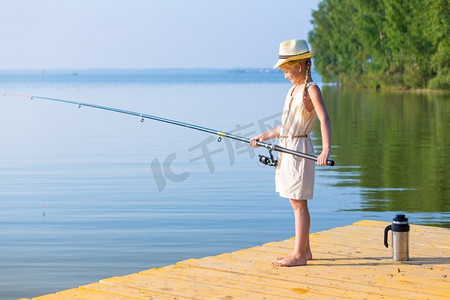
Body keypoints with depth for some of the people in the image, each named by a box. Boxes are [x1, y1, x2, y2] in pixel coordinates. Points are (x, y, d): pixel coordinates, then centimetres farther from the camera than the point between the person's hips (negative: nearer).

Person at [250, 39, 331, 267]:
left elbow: (324, 120, -23)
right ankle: (304, 250, 20)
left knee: (299, 202, -6)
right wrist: (265, 136, 21)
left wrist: (326, 149, -35)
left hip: (300, 150, -9)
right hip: (286, 150, 9)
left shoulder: (311, 89, -11)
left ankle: (299, 254, -2)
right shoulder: (293, 90, 15)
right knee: (296, 202, 12)